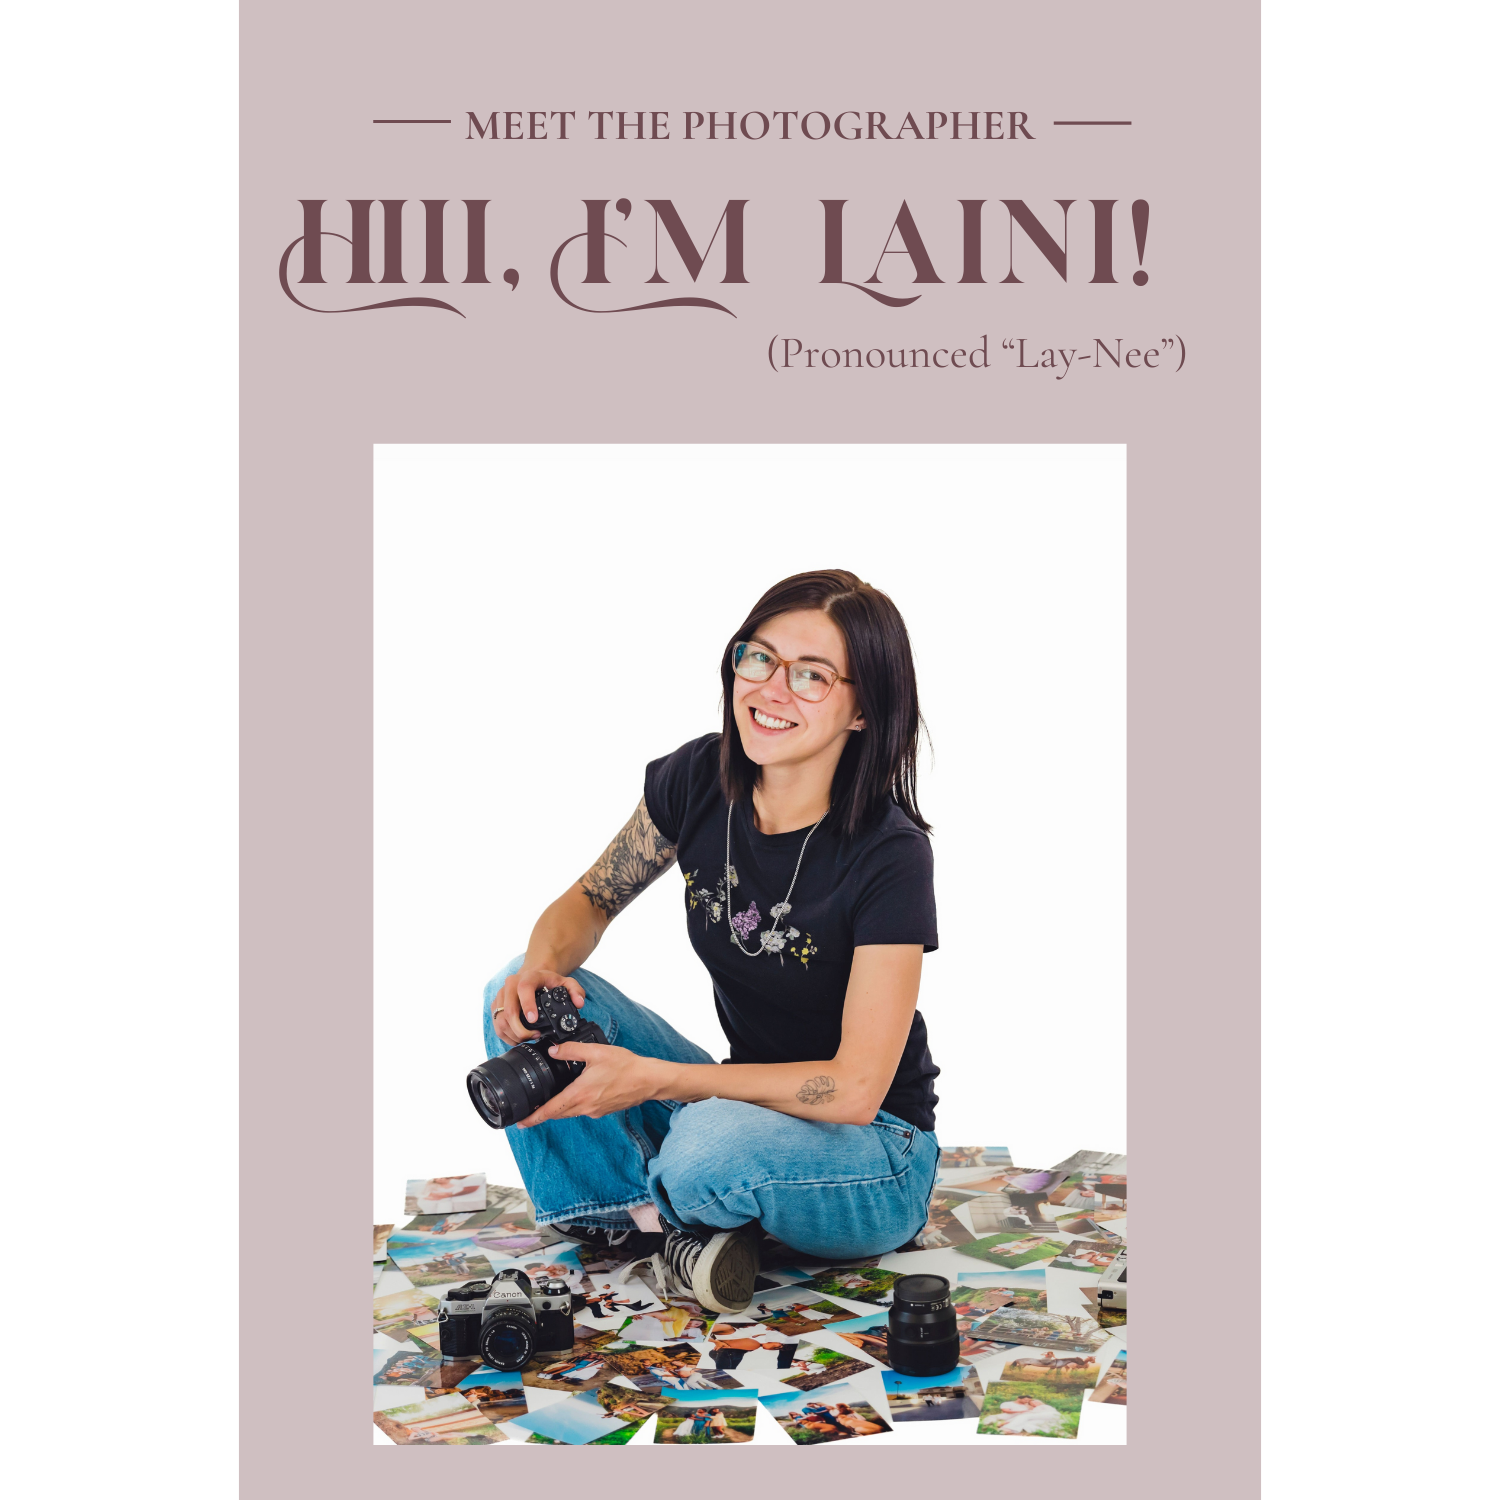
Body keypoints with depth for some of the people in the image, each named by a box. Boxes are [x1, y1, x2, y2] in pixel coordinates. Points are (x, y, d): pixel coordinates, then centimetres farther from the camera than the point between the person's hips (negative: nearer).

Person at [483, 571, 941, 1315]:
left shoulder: (890, 854, -25)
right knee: (518, 994, -12)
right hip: (749, 1106, 6)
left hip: (874, 1160, -5)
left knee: (714, 1144, -38)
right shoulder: (699, 779, -9)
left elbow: (855, 1089, -26)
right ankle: (664, 1222, -13)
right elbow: (592, 897, 6)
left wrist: (652, 1080, -30)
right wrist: (543, 965, -19)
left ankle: (647, 1207, -4)